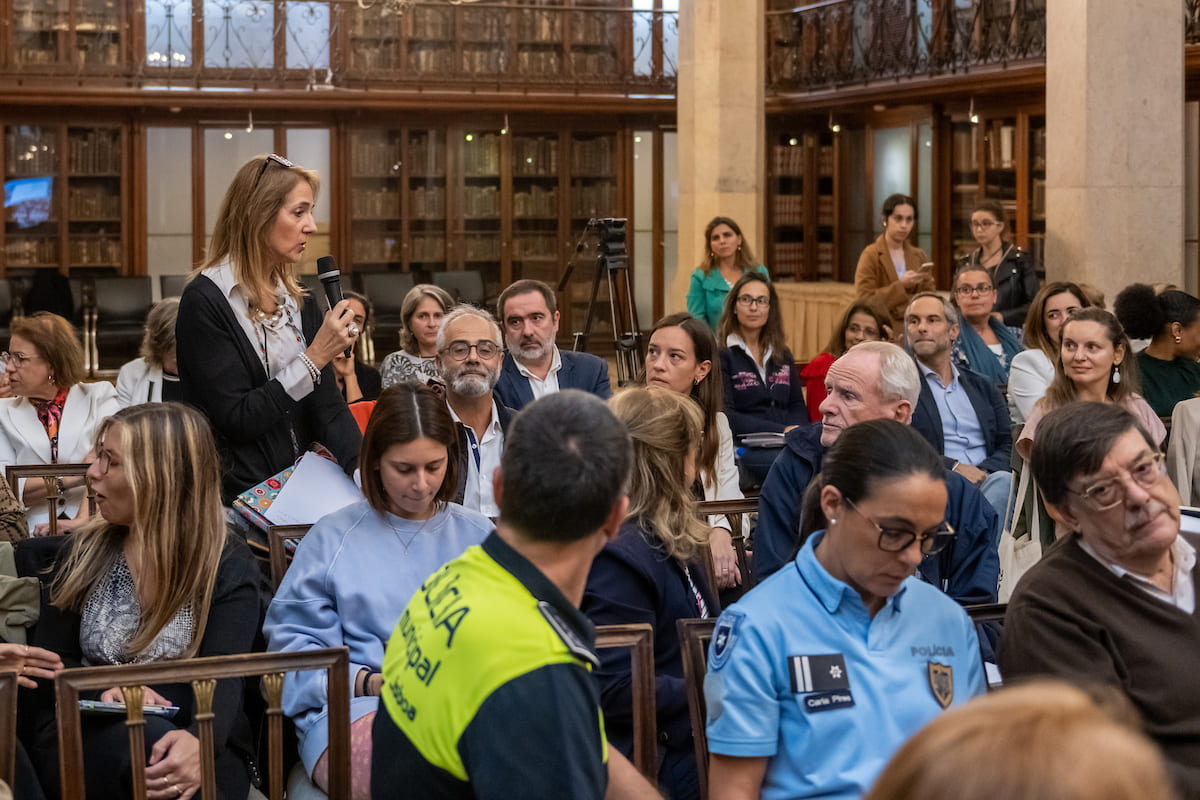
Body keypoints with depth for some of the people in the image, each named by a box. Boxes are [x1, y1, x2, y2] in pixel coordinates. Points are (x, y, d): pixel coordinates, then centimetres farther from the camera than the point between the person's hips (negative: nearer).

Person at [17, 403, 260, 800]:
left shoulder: (229, 566, 2)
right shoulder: (83, 552, 14)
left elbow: (222, 678, -12)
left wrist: (201, 742, -37)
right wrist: (100, 691, -15)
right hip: (81, 738, 1)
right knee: (143, 738, -36)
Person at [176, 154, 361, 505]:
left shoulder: (299, 303, 12)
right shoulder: (205, 302, -9)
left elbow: (328, 410, 5)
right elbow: (235, 419, -14)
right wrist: (314, 357, -14)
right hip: (235, 499, -6)